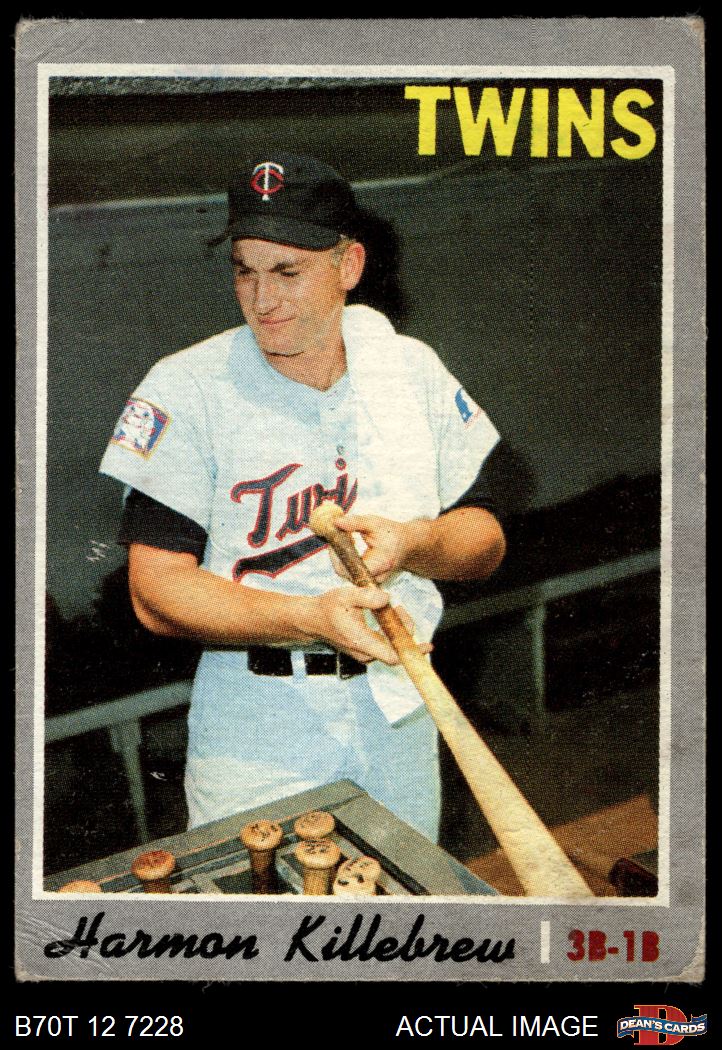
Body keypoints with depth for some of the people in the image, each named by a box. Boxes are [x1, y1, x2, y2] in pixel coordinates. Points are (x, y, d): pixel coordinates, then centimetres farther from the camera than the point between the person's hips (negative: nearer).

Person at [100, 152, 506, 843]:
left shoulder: (412, 369, 2)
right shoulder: (186, 389, -10)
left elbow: (484, 539, 6)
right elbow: (156, 592, -15)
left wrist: (414, 542, -16)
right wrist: (311, 617, -28)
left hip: (397, 709, 4)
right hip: (254, 727, -3)